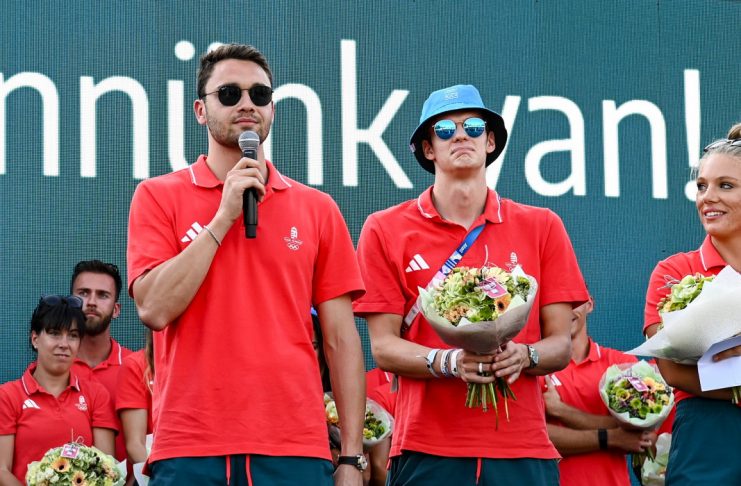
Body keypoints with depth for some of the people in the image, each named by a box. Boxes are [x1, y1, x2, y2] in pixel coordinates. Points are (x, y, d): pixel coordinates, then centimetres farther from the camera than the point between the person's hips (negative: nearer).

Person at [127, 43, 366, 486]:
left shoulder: (318, 209, 8)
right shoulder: (158, 197, 5)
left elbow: (341, 339, 6)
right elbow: (154, 309, -9)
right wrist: (224, 216, -10)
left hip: (296, 448, 1)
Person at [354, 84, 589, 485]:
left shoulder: (541, 227, 10)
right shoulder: (385, 230, 5)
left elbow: (561, 344, 8)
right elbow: (383, 346, 2)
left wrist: (523, 356, -13)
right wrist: (448, 362, -16)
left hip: (522, 449, 1)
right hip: (427, 450, -1)